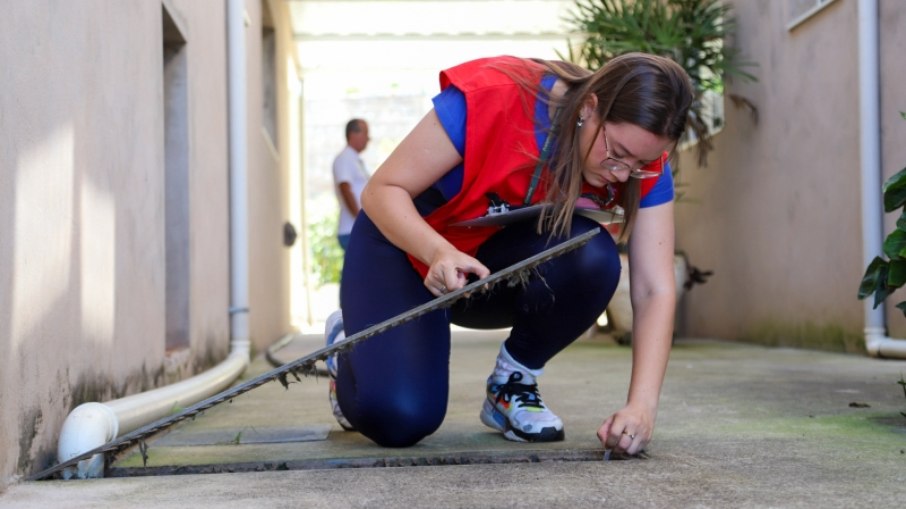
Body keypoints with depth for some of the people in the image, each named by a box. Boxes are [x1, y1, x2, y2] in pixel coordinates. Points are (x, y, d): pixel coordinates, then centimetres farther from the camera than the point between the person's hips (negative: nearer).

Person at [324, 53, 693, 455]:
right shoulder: (492, 97, -32)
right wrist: (441, 253, -45)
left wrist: (641, 405, -36)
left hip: (504, 263, 4)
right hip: (407, 245, -3)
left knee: (592, 258, -31)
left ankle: (512, 382, -3)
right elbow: (382, 191, -26)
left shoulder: (640, 157, -20)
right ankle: (351, 348, 12)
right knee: (400, 419, -25)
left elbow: (655, 290, -23)